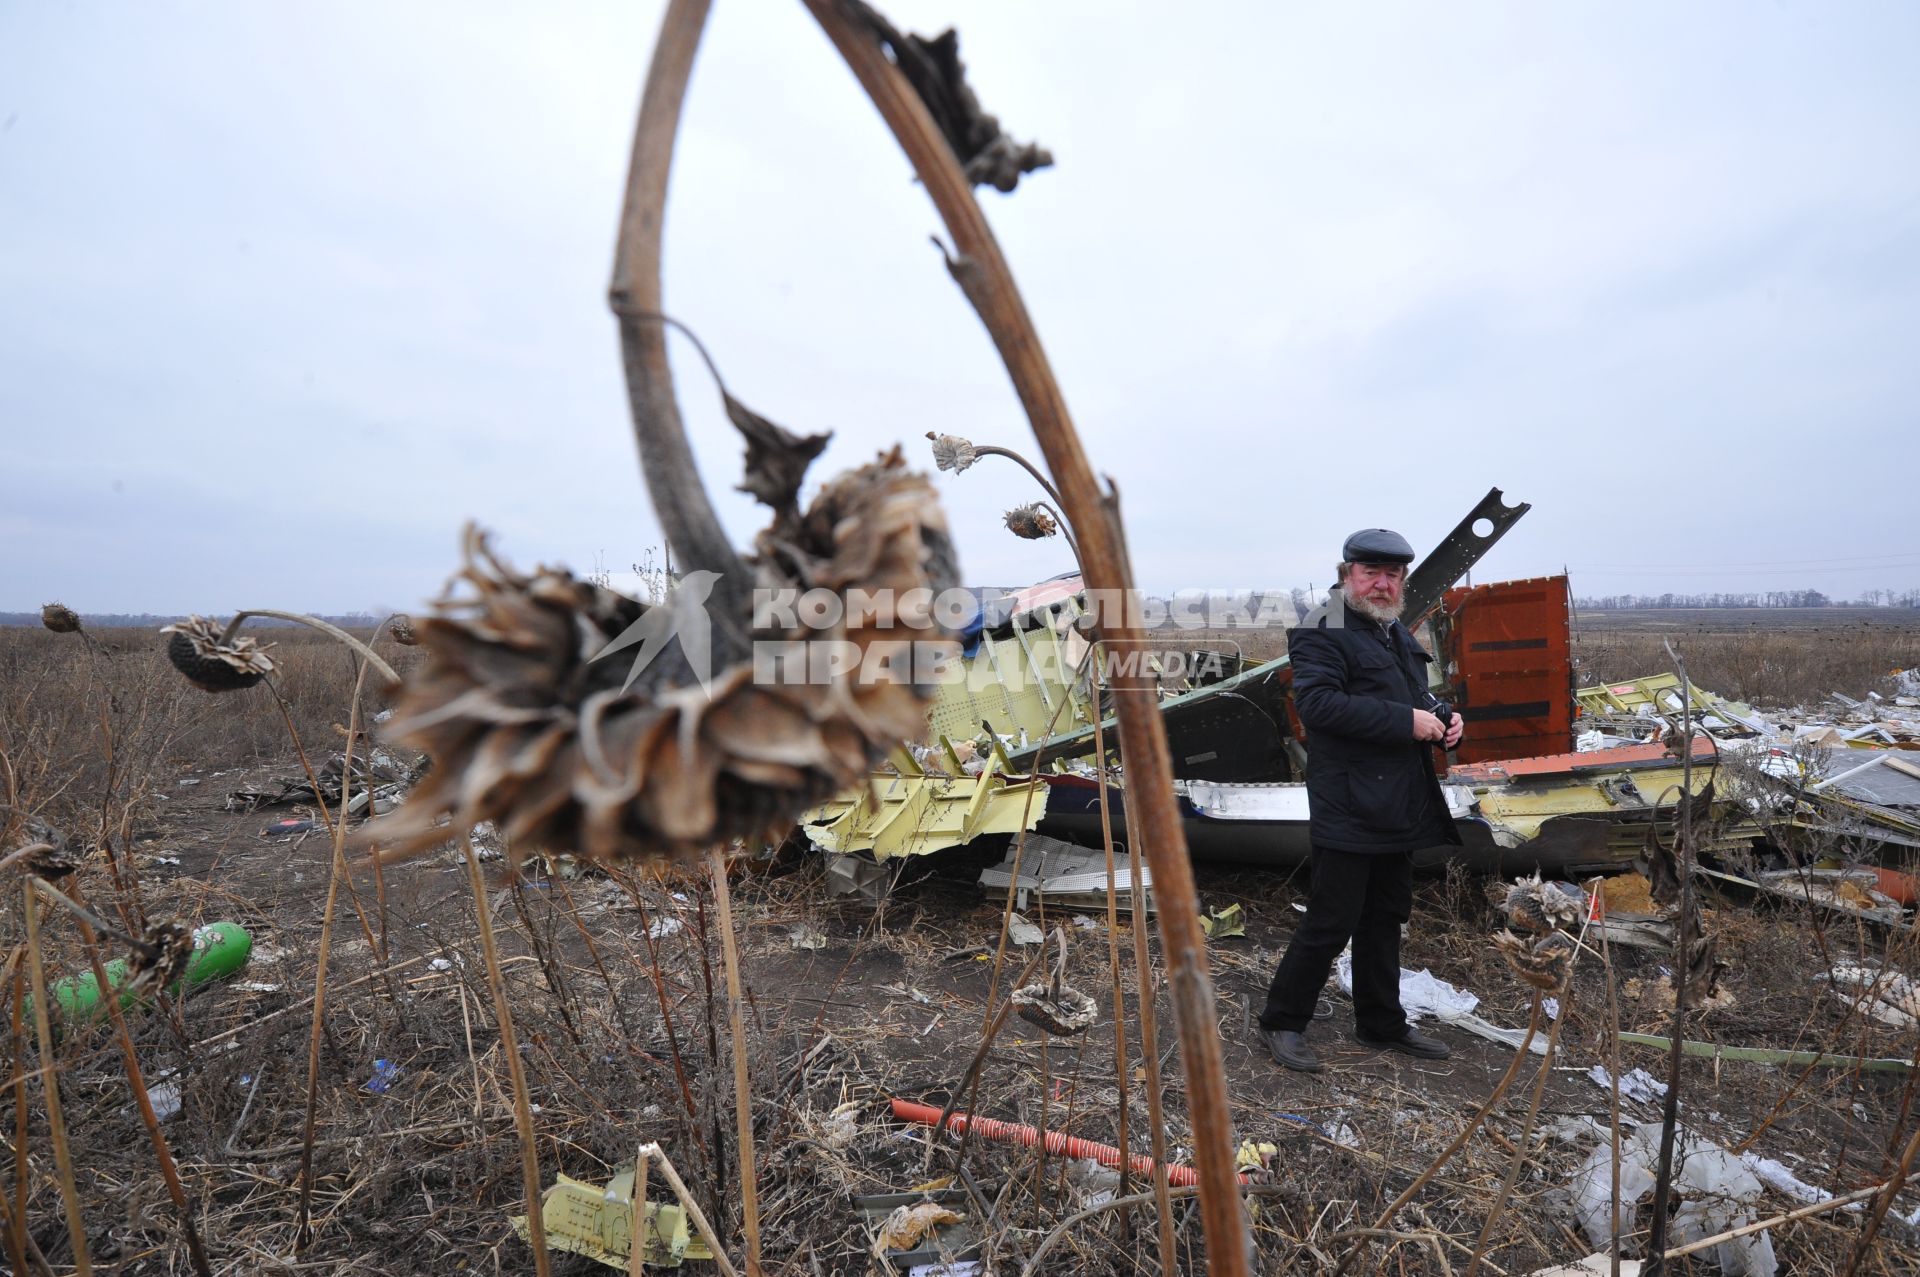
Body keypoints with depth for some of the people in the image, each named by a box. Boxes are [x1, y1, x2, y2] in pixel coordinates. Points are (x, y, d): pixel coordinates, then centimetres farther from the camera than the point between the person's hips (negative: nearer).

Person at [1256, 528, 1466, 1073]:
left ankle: (1381, 1023, 35)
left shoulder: (1398, 634, 17)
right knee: (1331, 921, -2)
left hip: (1398, 806, 9)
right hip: (1348, 808, -9)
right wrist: (1406, 721, -24)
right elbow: (1317, 702, -26)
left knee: (1386, 916, 19)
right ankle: (1282, 1022, 15)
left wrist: (1444, 719, 5)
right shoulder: (1322, 633, -13)